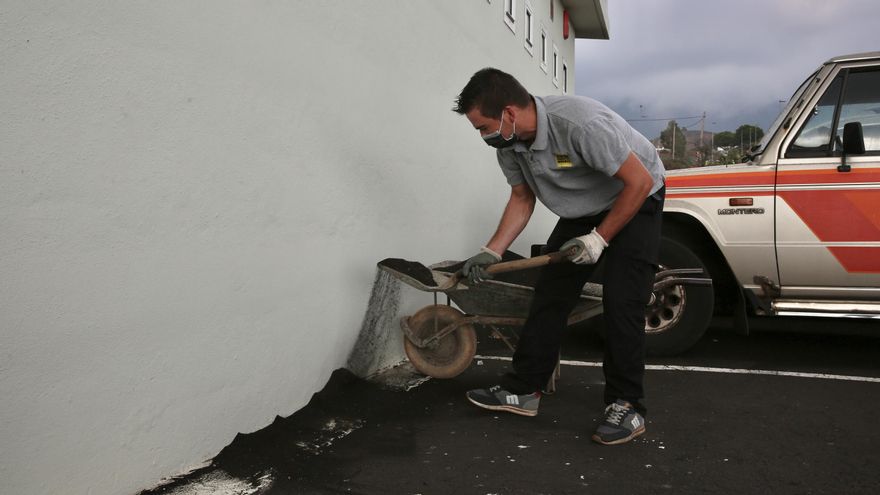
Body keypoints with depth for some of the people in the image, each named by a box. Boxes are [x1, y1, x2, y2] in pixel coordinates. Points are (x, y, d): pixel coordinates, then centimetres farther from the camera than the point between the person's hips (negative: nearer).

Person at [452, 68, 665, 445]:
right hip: (582, 212, 7)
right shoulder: (509, 144, -12)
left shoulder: (581, 122, -36)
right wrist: (491, 251, -8)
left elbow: (640, 181, -28)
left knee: (620, 302, -16)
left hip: (635, 202, -7)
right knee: (549, 294, 2)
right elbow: (522, 199, 2)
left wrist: (599, 238, -23)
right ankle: (523, 390, 10)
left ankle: (627, 407, -3)